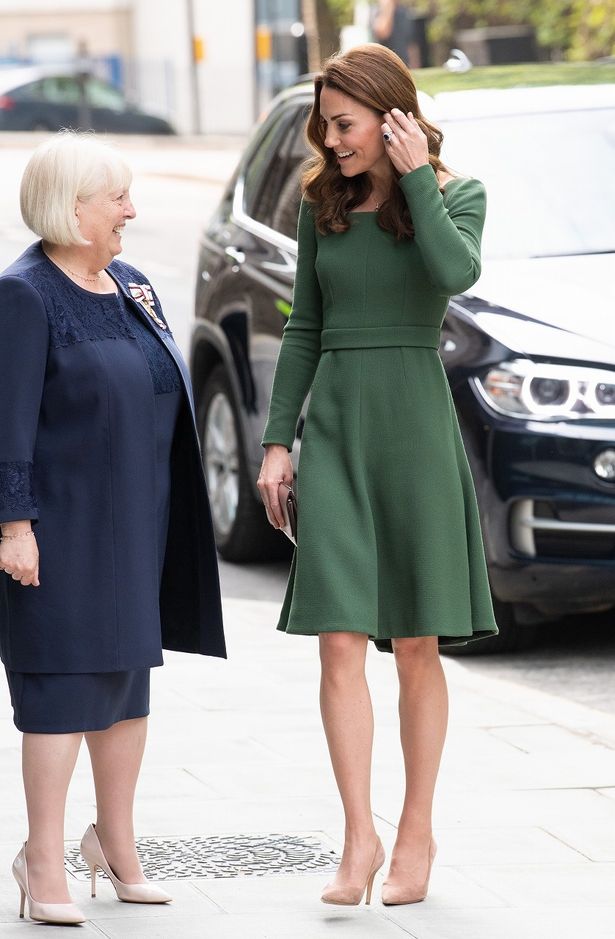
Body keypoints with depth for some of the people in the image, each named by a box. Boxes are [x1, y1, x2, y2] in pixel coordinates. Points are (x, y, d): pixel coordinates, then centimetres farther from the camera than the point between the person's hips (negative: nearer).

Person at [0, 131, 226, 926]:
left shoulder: (130, 286, 12)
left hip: (136, 520, 8)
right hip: (64, 522, -8)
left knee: (130, 674, 13)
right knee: (64, 678, -7)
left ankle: (116, 840, 24)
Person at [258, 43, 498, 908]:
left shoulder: (454, 193, -1)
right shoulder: (322, 203, 10)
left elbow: (456, 273, -23)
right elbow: (303, 330, 13)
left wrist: (414, 177, -16)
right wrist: (278, 440, 8)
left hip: (414, 419, -3)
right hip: (334, 423, 3)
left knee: (416, 645, 3)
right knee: (340, 641, -6)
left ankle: (416, 833, 13)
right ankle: (360, 840, -4)